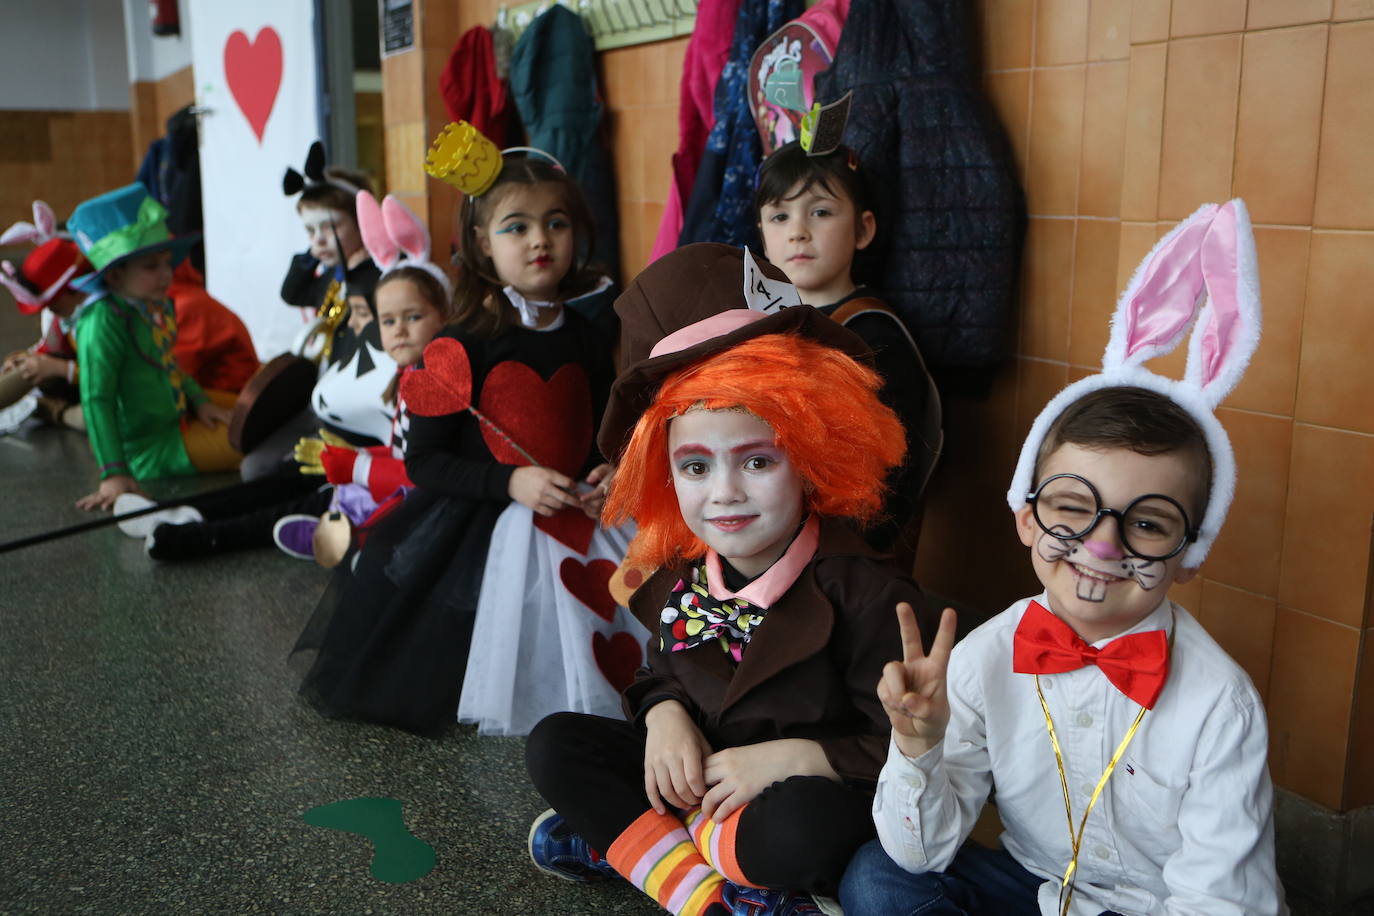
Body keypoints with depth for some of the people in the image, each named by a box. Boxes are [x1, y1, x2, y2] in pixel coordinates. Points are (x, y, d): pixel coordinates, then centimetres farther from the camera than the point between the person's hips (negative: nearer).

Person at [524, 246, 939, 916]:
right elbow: (659, 675, 15)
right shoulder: (680, 576, -2)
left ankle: (623, 840, -17)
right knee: (554, 744, -5)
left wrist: (793, 756, -26)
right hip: (694, 779, 7)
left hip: (802, 795, -7)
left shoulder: (862, 591, -20)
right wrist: (665, 715, -8)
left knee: (801, 824, -41)